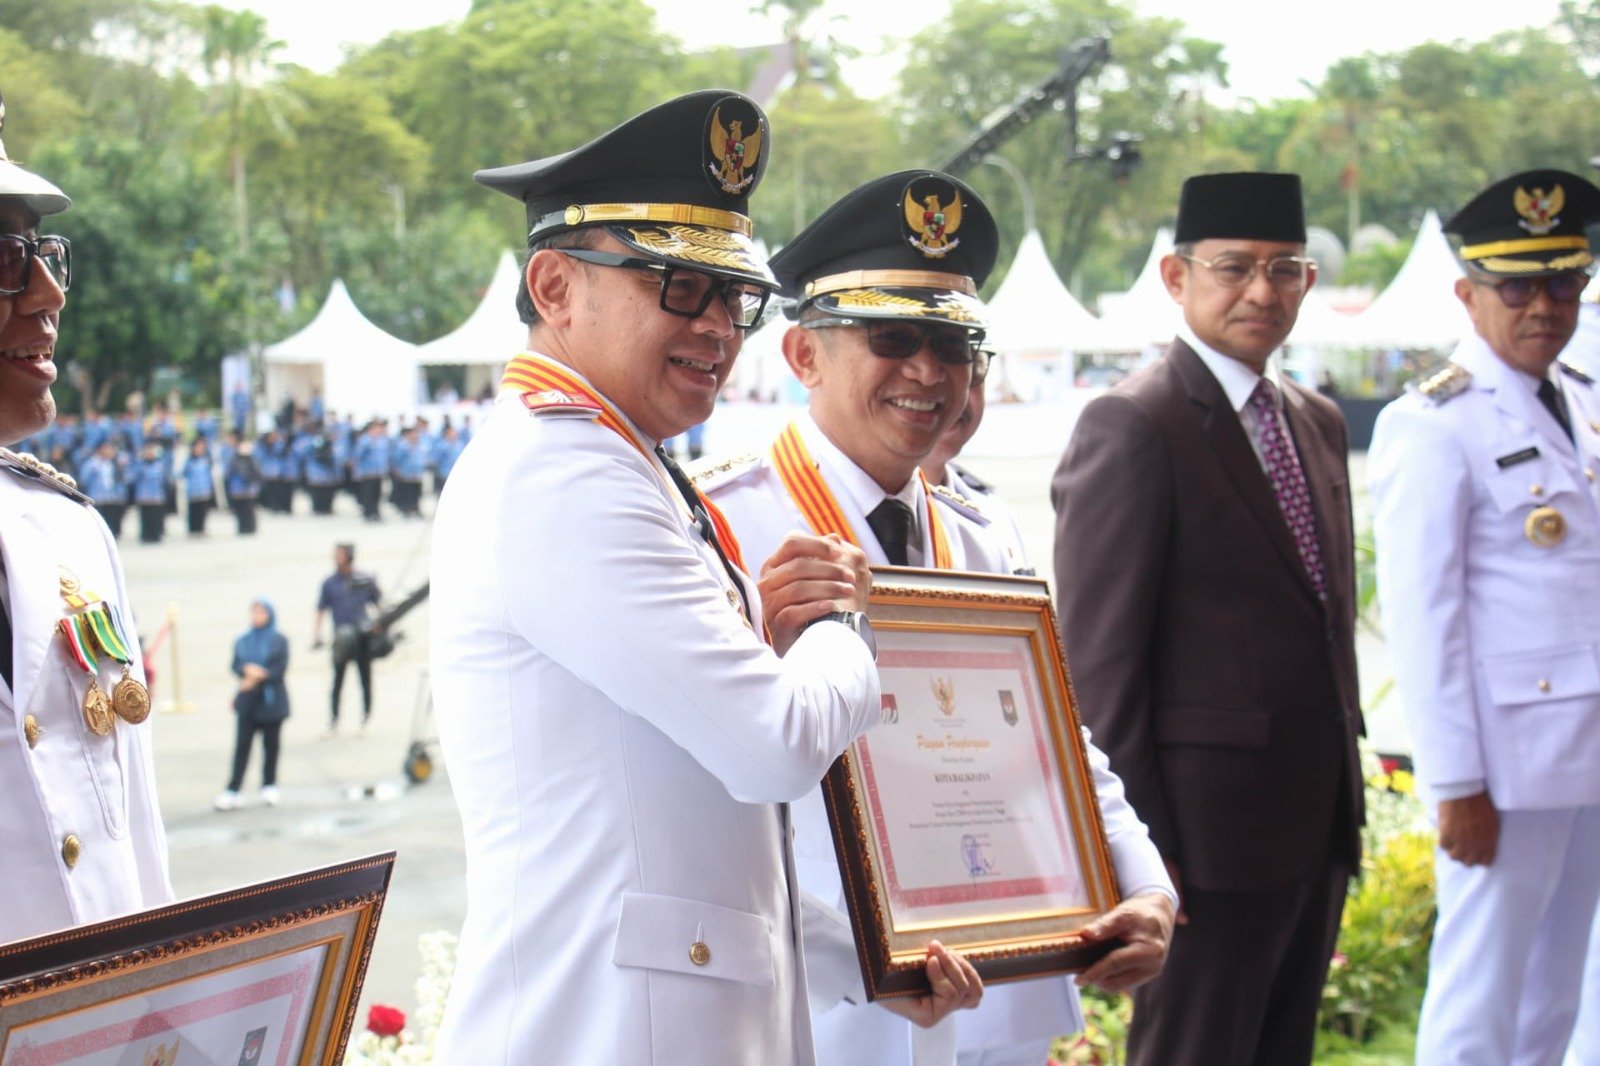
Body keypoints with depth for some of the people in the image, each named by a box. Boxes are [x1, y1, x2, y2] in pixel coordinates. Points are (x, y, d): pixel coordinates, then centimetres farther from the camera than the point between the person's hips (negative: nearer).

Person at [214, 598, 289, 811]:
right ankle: (232, 791, -9)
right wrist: (248, 669, -19)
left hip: (272, 700, -2)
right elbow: (236, 666, 3)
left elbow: (281, 668, -7)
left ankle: (269, 787, 13)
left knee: (270, 745, 3)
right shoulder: (242, 641, 13)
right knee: (242, 745, -5)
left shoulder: (279, 641, 4)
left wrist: (256, 678, -16)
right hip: (247, 702, 2)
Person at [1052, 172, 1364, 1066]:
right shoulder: (1133, 427, -11)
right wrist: (1137, 846, -17)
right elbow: (1100, 656, -14)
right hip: (1210, 828, -8)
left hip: (1319, 825, 8)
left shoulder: (1318, 422, 15)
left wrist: (1346, 801, 15)